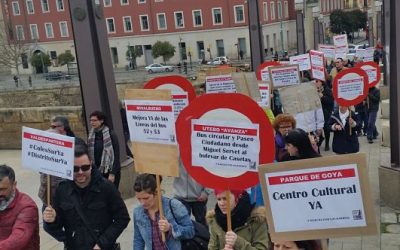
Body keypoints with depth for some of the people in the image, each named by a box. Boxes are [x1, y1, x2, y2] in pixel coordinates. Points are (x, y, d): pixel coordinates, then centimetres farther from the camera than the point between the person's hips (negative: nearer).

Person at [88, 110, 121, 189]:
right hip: (97, 172, 4)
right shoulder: (91, 135, 5)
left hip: (109, 172, -4)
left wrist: (112, 173, -14)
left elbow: (116, 155, -11)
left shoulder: (111, 134, -9)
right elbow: (89, 154, 10)